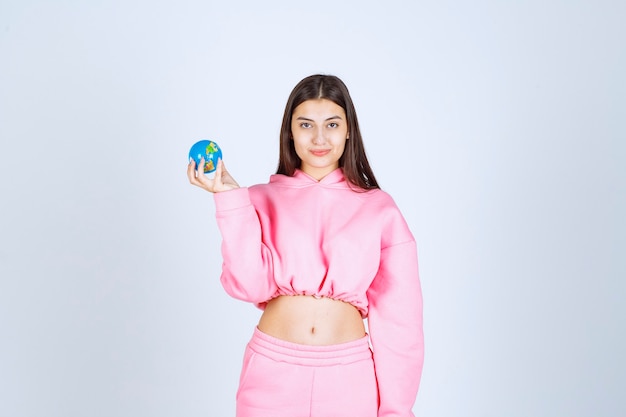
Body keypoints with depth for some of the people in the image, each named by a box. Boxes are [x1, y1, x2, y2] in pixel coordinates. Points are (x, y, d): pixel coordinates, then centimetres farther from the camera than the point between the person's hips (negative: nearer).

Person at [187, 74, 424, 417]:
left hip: (350, 375, 0)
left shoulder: (380, 209, -1)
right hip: (273, 371, 0)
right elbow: (249, 284, -11)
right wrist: (230, 198, -16)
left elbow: (398, 314, 0)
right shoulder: (262, 200, 1)